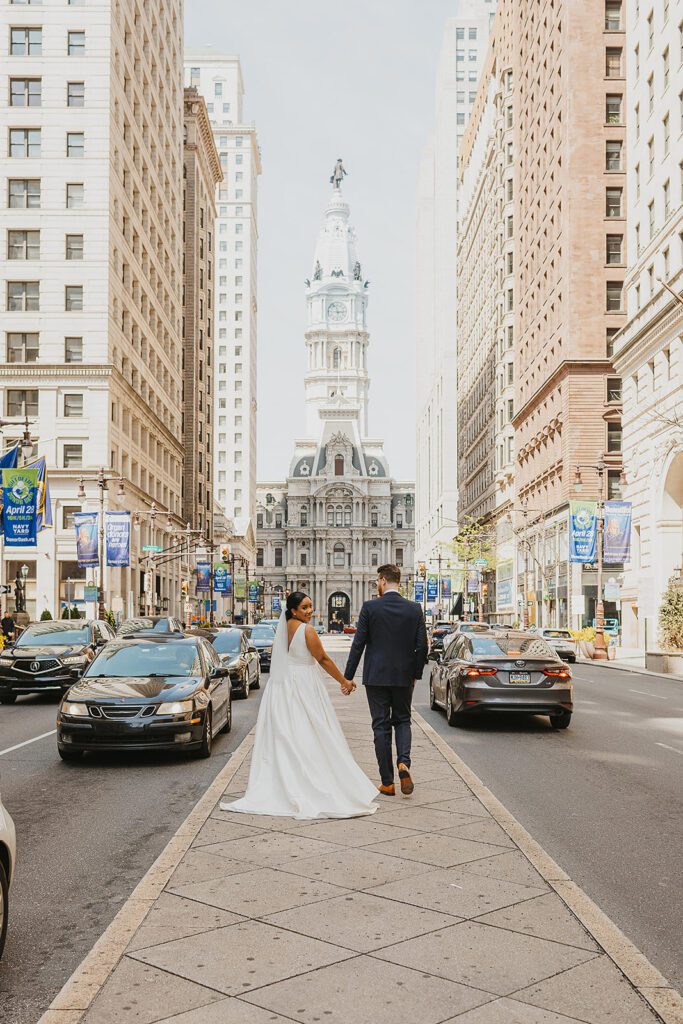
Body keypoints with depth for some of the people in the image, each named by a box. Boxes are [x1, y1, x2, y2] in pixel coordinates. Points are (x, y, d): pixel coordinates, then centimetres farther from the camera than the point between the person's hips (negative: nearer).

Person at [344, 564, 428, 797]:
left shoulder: (370, 608, -9)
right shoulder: (415, 609, -1)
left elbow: (358, 644, -8)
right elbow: (422, 646, 0)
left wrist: (348, 677, 0)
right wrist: (416, 674, 14)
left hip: (376, 676, -2)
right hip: (404, 677, 2)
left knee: (381, 726, 6)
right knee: (402, 720, 19)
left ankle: (387, 783, 8)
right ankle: (403, 762, -7)